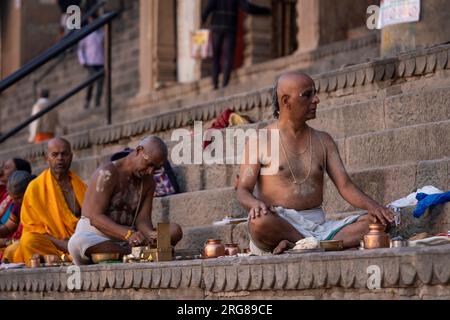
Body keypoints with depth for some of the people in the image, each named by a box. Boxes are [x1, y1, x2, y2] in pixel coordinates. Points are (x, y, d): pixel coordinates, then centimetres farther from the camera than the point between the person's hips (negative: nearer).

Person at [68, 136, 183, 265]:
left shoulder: (149, 182, 11)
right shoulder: (107, 174, -11)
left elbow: (142, 219, 1)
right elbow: (95, 218, -21)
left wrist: (151, 234, -24)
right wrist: (128, 234, -36)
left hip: (126, 239, 5)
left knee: (175, 230, -13)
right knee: (78, 242, -41)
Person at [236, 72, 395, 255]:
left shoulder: (323, 141, 19)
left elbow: (345, 185, 11)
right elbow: (243, 191, -1)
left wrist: (371, 205, -11)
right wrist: (255, 204, -27)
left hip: (318, 225, 5)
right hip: (279, 226, -5)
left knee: (376, 221, -21)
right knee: (259, 222, -40)